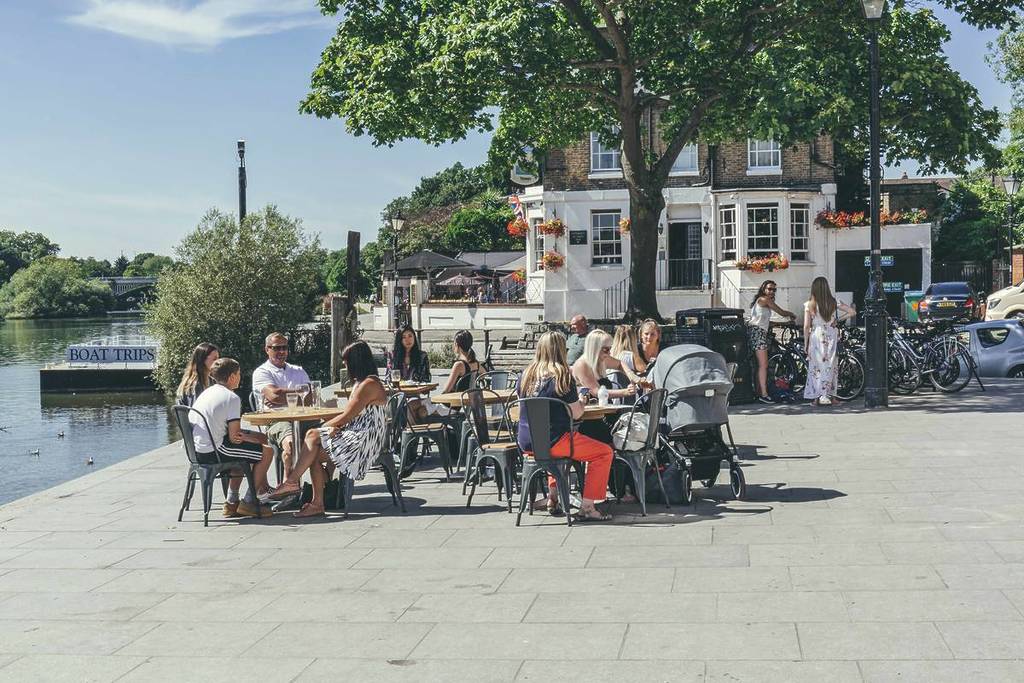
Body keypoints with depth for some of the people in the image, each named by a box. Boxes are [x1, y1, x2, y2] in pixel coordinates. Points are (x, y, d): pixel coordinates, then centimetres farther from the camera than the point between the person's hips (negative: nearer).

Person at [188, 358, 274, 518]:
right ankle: (248, 503, 7)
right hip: (213, 451, -9)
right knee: (267, 451, 2)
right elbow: (234, 437, -15)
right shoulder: (232, 398, -12)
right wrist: (246, 436, 6)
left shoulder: (206, 392, 14)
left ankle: (232, 502, 30)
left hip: (198, 451, 9)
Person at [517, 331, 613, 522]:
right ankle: (587, 508, -2)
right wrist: (581, 401, 13)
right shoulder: (562, 376, -12)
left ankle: (552, 498, 35)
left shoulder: (526, 374, 5)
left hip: (526, 443, 7)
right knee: (604, 452, 4)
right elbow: (575, 414, -9)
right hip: (553, 441, -7)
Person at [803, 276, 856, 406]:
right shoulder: (834, 302, 1)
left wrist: (805, 343, 4)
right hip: (831, 337, 2)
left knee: (816, 366, 4)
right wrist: (838, 320, 9)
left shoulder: (809, 304, -4)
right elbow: (852, 311, 2)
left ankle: (816, 396, 5)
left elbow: (806, 326, -4)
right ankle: (826, 395, 9)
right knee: (829, 365, 8)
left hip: (816, 337, -2)